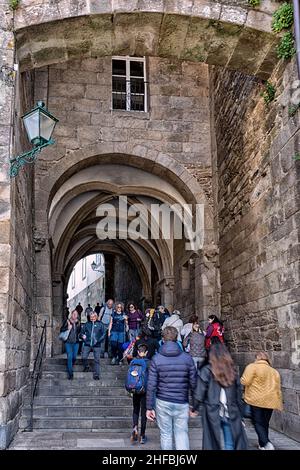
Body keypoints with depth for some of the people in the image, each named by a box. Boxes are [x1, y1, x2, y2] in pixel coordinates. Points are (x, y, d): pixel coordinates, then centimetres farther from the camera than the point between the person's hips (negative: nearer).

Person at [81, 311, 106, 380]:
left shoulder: (100, 324, 6)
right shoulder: (87, 324, 10)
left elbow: (103, 334, 5)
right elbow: (82, 332, 16)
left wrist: (99, 340, -8)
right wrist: (83, 336, -5)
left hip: (96, 345, -1)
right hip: (87, 344, 1)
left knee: (97, 360, 1)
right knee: (84, 357, -10)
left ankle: (96, 375, 10)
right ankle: (86, 367, 20)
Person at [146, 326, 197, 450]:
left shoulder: (156, 359, -6)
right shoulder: (187, 358, -3)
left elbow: (151, 385, -7)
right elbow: (193, 383, -2)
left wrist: (149, 407, -1)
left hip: (163, 403, 0)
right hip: (182, 403, 1)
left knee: (165, 434, 12)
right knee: (182, 434, 8)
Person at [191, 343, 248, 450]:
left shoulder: (206, 371, -5)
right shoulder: (232, 372, 7)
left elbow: (199, 395, -8)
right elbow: (238, 397, 9)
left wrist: (194, 409, 7)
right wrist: (240, 416, 17)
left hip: (212, 414, -3)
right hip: (231, 414, 3)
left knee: (212, 443, 9)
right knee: (230, 444, 9)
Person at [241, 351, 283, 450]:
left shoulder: (252, 367, -5)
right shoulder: (274, 371, 13)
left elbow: (245, 382, -14)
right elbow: (278, 389, 14)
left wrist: (241, 379, 8)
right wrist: (279, 404, 20)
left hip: (255, 400, -5)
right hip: (270, 401, 5)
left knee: (258, 423, 1)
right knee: (265, 423, 17)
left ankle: (266, 443, -16)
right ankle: (262, 444, 25)